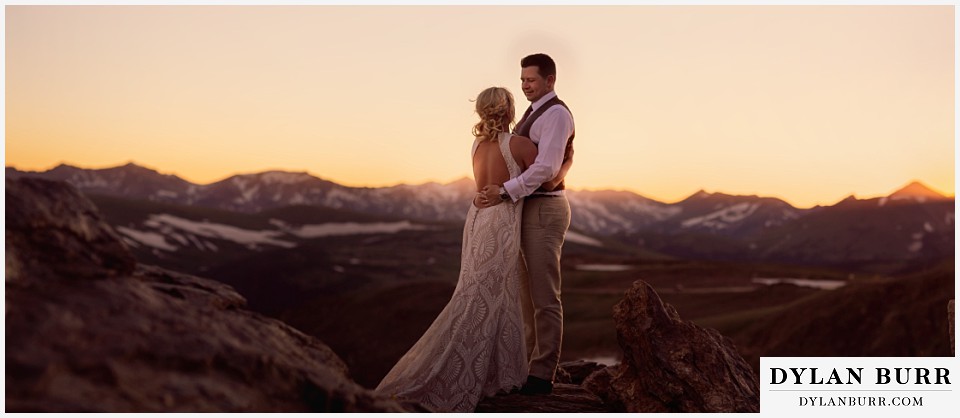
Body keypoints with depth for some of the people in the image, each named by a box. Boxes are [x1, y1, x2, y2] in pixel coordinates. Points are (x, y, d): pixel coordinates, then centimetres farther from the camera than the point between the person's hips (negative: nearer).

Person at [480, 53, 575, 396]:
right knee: (527, 291, 14)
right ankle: (531, 362, 23)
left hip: (544, 210, -10)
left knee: (544, 296, -6)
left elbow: (546, 167, -23)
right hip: (528, 208, 10)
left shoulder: (556, 113, -12)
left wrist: (506, 190, -26)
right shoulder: (534, 113, 18)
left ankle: (542, 375, -1)